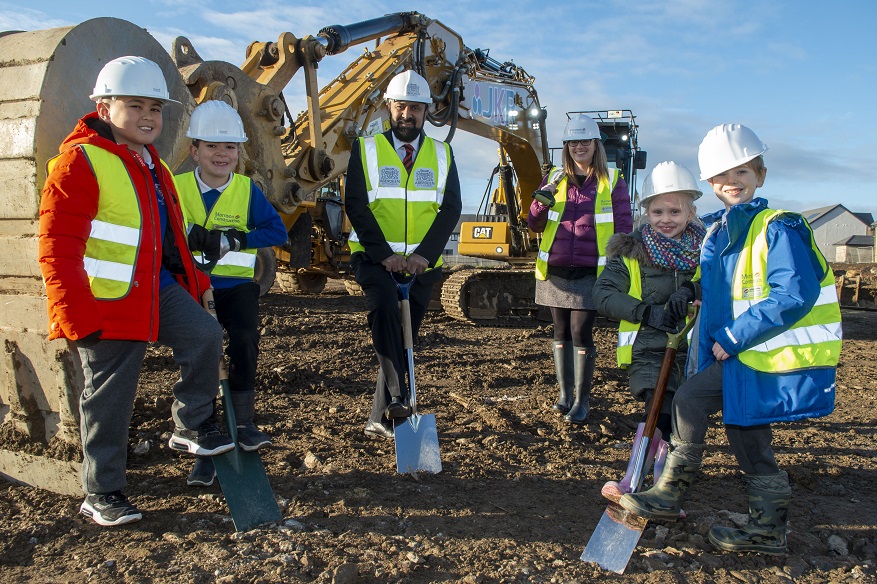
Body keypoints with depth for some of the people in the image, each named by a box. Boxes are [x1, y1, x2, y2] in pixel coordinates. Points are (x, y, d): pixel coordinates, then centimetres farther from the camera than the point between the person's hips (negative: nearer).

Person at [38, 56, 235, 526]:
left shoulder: (151, 165, 15)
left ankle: (191, 426, 5)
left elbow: (169, 235, 25)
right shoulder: (80, 163, -12)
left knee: (204, 335, -15)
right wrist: (76, 315, -20)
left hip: (157, 290, 7)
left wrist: (194, 282, 20)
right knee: (110, 396, 1)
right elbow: (58, 249, -17)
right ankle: (101, 492, 17)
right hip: (108, 301, -7)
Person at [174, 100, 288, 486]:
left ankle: (244, 424, 2)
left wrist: (235, 240, -19)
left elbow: (277, 231, -6)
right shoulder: (176, 188, -1)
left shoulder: (247, 189, 1)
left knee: (245, 339, -18)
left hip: (236, 284, 1)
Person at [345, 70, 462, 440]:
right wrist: (383, 253, -18)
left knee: (405, 337, 5)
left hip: (422, 264, 3)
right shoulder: (366, 149, 5)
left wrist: (425, 254, -14)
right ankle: (396, 398, -30)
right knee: (385, 308, -31)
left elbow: (451, 208, 1)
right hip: (374, 257, -2)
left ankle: (380, 420, 15)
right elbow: (356, 205, -5)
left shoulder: (442, 154, 11)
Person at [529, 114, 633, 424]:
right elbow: (535, 225, 9)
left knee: (581, 331, -7)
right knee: (561, 330, 11)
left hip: (591, 272, -3)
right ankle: (565, 393, 24)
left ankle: (582, 399, 6)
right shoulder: (555, 179, 10)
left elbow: (623, 227, 3)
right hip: (556, 270, 3)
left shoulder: (612, 180, 4)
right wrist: (541, 203, -12)